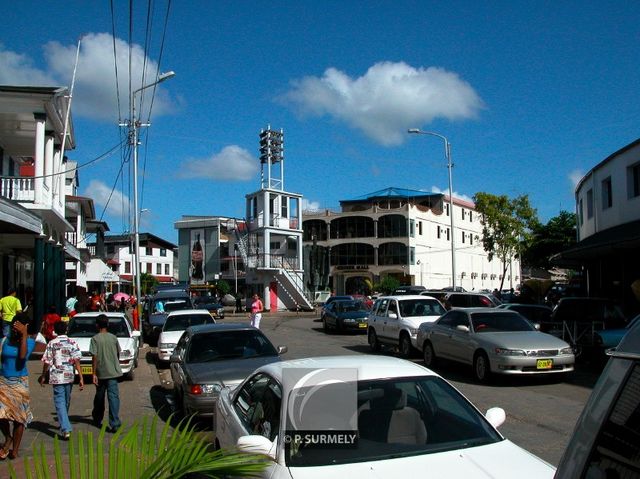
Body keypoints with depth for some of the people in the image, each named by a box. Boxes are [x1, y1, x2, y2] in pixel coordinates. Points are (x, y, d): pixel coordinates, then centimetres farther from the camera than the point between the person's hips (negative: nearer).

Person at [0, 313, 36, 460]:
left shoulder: (29, 341, -4)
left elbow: (22, 356, -22)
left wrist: (24, 335, -21)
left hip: (20, 382, -1)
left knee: (19, 417, 4)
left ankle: (15, 449, 20)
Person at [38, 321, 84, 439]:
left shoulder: (51, 344, -3)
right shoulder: (73, 343, 0)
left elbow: (47, 362, -3)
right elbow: (77, 361, -6)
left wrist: (43, 376, 11)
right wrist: (81, 377, -5)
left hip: (56, 377, -2)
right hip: (69, 376, 3)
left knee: (60, 402, -3)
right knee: (66, 400, 19)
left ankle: (65, 429, -15)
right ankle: (64, 424, 37)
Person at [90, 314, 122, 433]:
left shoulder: (95, 339, -7)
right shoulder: (113, 337, 3)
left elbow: (95, 357, -10)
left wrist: (94, 374, -8)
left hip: (101, 373, -1)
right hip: (113, 372, 1)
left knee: (99, 397, 16)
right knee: (114, 396, -4)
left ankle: (97, 419, 34)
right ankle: (114, 423, -13)